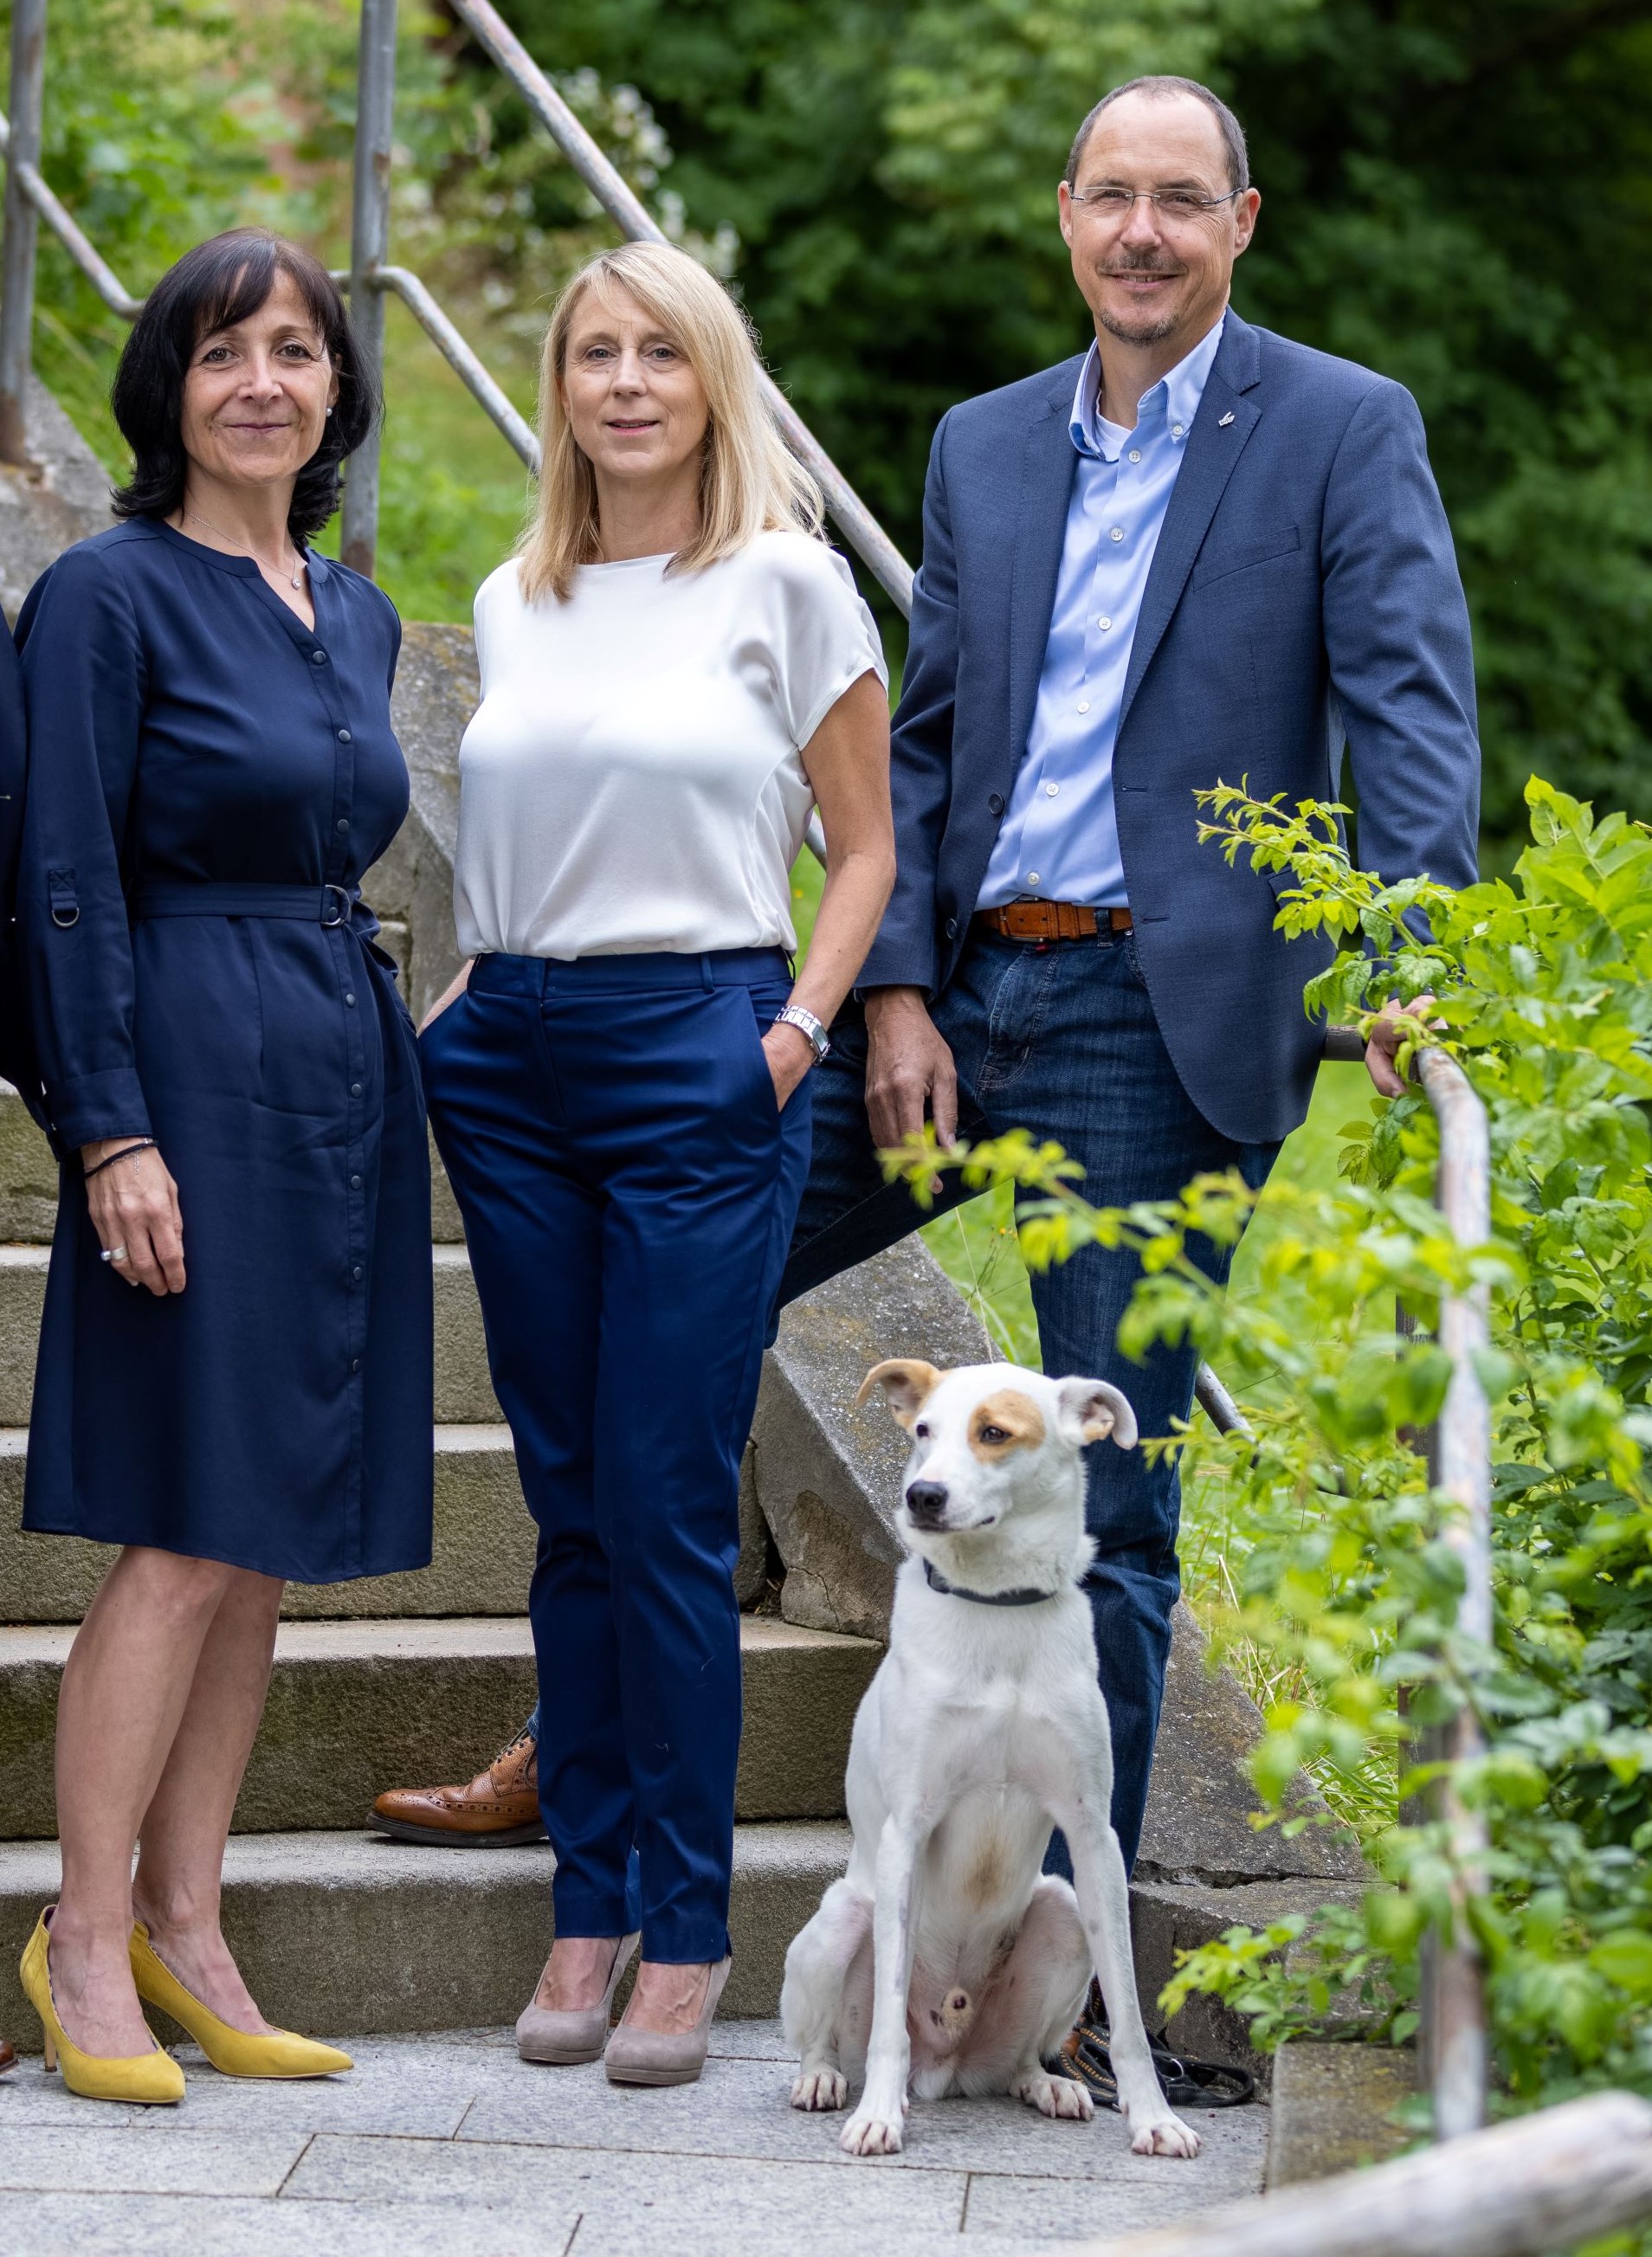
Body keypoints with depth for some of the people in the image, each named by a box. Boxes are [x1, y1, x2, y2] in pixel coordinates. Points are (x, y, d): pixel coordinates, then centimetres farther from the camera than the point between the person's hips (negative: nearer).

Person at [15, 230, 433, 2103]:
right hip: (194, 1079, -7)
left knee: (270, 1535, 8)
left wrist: (372, 1070, 16)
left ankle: (183, 1926, 16)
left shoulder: (356, 615, 15)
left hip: (346, 1080, 7)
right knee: (186, 1537, -8)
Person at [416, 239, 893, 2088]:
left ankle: (685, 1934, 4)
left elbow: (867, 844, 4)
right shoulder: (510, 602, 13)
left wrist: (802, 1023, -8)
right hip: (511, 1060, 5)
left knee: (668, 1510, -5)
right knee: (568, 1507, 7)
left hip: (697, 1054, -4)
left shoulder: (785, 579, 1)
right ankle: (588, 1906, 15)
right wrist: (451, 1011, 8)